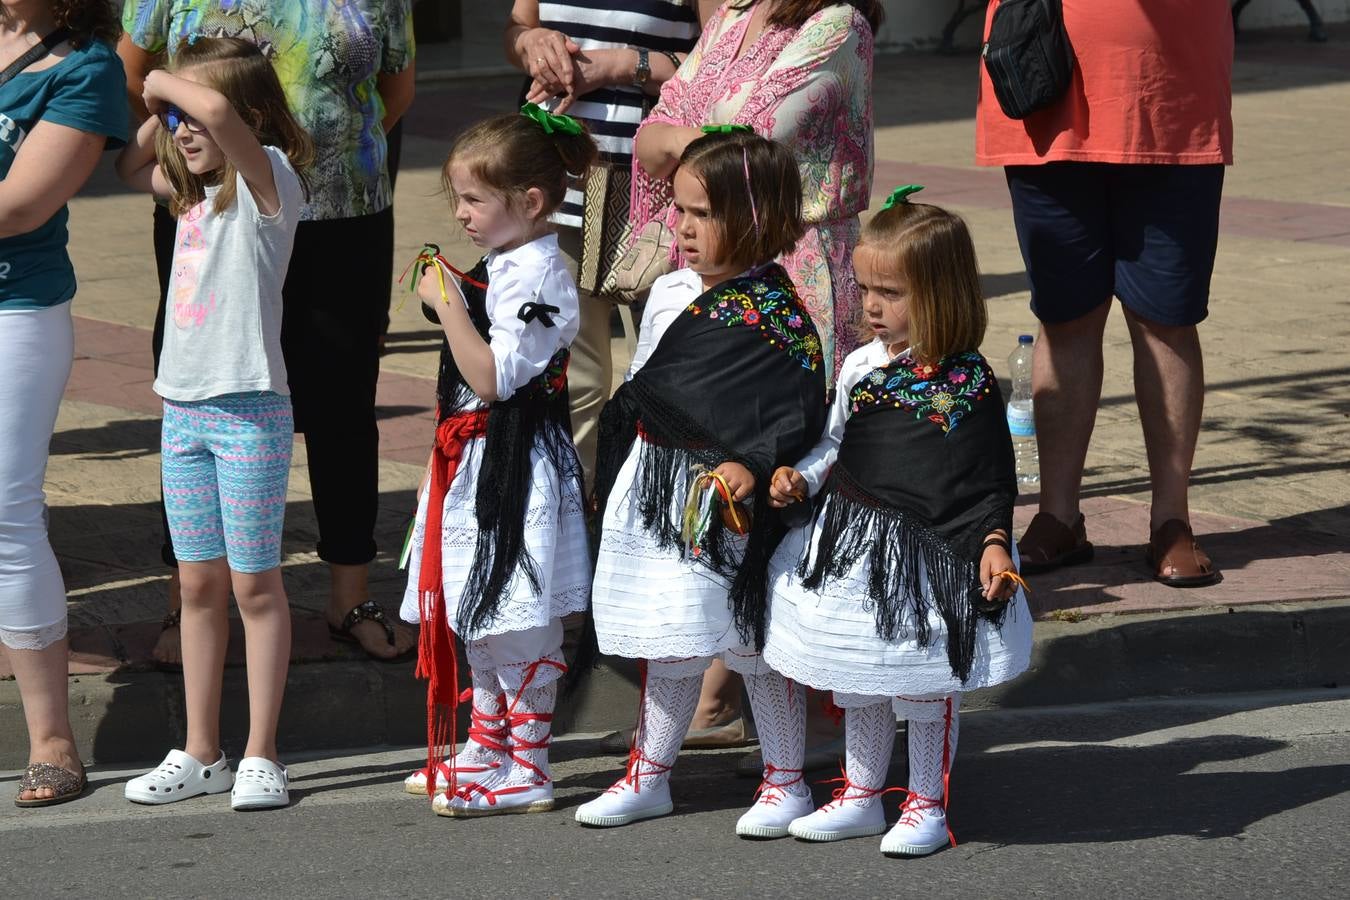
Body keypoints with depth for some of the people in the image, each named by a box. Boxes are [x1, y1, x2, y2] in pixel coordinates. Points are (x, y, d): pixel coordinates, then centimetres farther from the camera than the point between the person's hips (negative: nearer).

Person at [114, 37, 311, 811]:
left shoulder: (268, 180, -12)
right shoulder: (196, 191, 11)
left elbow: (217, 111, -32)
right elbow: (130, 166, 31)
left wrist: (165, 82, -14)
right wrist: (159, 109, 16)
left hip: (248, 409, -7)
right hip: (183, 406, 8)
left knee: (254, 585, 0)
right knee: (200, 583, 12)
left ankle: (260, 756, 6)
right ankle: (200, 753, 18)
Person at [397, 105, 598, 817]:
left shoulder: (535, 276, -18)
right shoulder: (503, 265, 13)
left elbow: (492, 379, -24)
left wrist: (447, 305, -23)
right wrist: (448, 299, 14)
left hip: (514, 465, -11)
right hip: (477, 463, 11)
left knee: (518, 623, -4)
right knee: (480, 616, 18)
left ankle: (525, 769, 4)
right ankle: (488, 750, 30)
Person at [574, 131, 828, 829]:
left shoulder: (774, 314, -15)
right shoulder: (669, 293, 9)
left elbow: (800, 412, -20)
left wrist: (753, 466, -31)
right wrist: (613, 475, 21)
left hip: (722, 493, -7)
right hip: (652, 489, 7)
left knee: (749, 640, 0)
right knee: (668, 639, 15)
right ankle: (649, 776, 25)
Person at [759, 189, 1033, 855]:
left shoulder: (968, 382, -11)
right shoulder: (861, 367, 4)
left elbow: (988, 476, -8)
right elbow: (835, 444, 15)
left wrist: (992, 542, -17)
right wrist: (800, 477, -2)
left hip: (927, 553, -5)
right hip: (853, 548, 6)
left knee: (926, 687, 5)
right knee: (858, 684, 16)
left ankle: (927, 805, 19)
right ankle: (861, 797, 30)